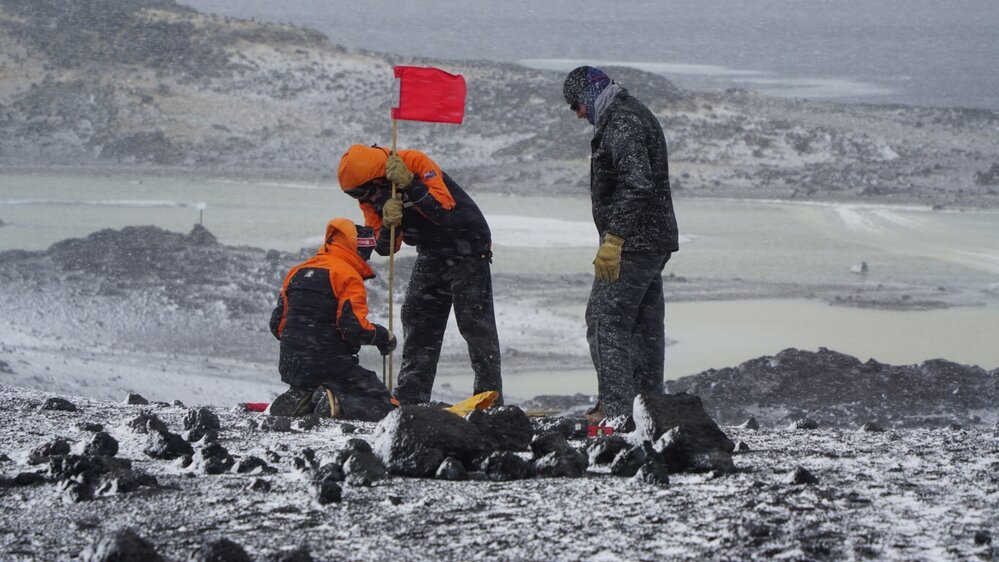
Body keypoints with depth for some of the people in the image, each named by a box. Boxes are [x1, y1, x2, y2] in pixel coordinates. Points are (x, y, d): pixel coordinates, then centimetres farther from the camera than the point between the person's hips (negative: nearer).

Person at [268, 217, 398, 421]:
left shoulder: (297, 272, 13)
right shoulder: (348, 276, -10)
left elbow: (277, 323, 15)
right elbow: (354, 328, -18)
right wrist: (384, 336, 0)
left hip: (292, 367, 7)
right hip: (331, 365, -7)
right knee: (382, 406, -2)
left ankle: (290, 405, 1)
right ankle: (335, 404, -25)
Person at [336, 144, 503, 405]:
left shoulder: (415, 163, -24)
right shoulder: (370, 198, -3)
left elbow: (444, 210, -32)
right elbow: (385, 248, -7)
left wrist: (409, 185, -39)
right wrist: (388, 224, -27)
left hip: (467, 246, -8)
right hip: (431, 253, 8)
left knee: (475, 323, -10)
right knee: (416, 320, 5)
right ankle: (410, 398, 8)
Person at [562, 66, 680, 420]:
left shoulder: (622, 123, -14)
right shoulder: (636, 115, 20)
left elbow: (637, 186, -25)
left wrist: (612, 240, -25)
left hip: (631, 243, -11)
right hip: (655, 242, 11)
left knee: (606, 319, -11)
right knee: (644, 325, 13)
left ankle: (615, 409, -15)